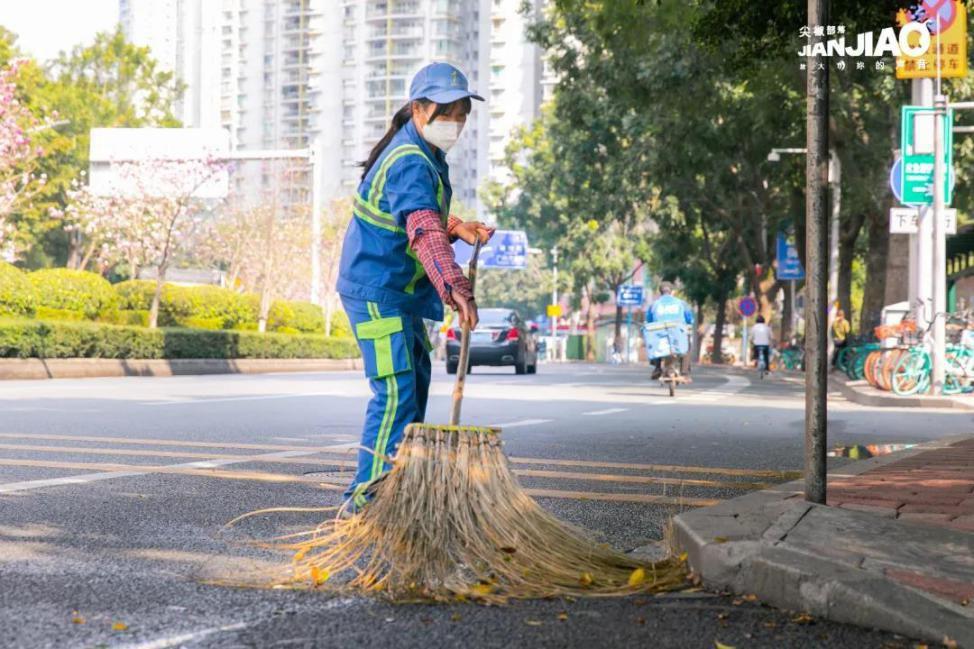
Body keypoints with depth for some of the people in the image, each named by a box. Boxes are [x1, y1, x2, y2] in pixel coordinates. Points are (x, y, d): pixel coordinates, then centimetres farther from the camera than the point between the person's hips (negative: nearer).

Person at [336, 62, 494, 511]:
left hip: (396, 291, 11)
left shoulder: (425, 155, 9)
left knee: (416, 374, 23)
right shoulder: (409, 163, -24)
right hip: (376, 291, -11)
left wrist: (459, 228, 4)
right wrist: (454, 286, -54)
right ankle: (367, 493, -16)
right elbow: (424, 231, -41)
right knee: (396, 389, -17)